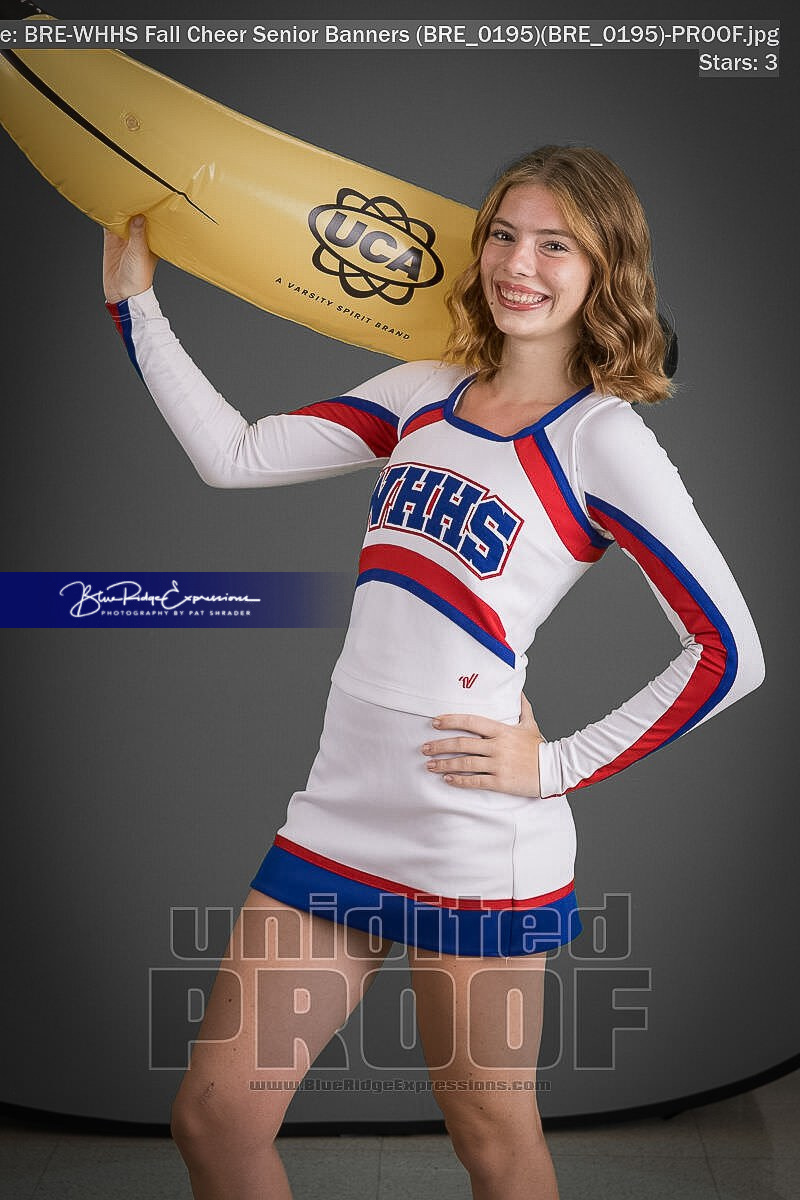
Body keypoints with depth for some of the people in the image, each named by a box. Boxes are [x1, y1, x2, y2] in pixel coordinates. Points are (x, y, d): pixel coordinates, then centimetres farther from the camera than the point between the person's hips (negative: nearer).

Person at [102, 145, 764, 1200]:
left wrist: (561, 765, -9)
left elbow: (729, 651, -9)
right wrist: (137, 301, 9)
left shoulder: (601, 438, -7)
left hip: (478, 839, -6)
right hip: (339, 808, 6)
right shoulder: (422, 396, 11)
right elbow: (235, 457, 9)